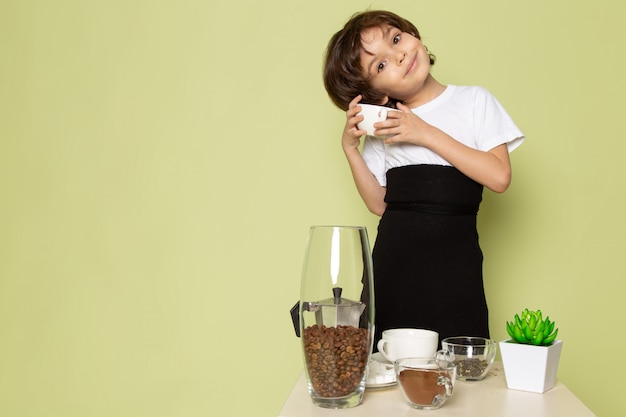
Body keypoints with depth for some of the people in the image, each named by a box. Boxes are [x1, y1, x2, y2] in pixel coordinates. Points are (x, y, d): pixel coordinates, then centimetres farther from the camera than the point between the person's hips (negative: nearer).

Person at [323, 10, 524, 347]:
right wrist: (350, 147, -2)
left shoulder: (474, 101, 3)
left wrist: (428, 134, -11)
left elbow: (499, 177, -8)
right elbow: (378, 203, 9)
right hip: (394, 255, 2)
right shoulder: (381, 124, 9)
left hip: (453, 259, -2)